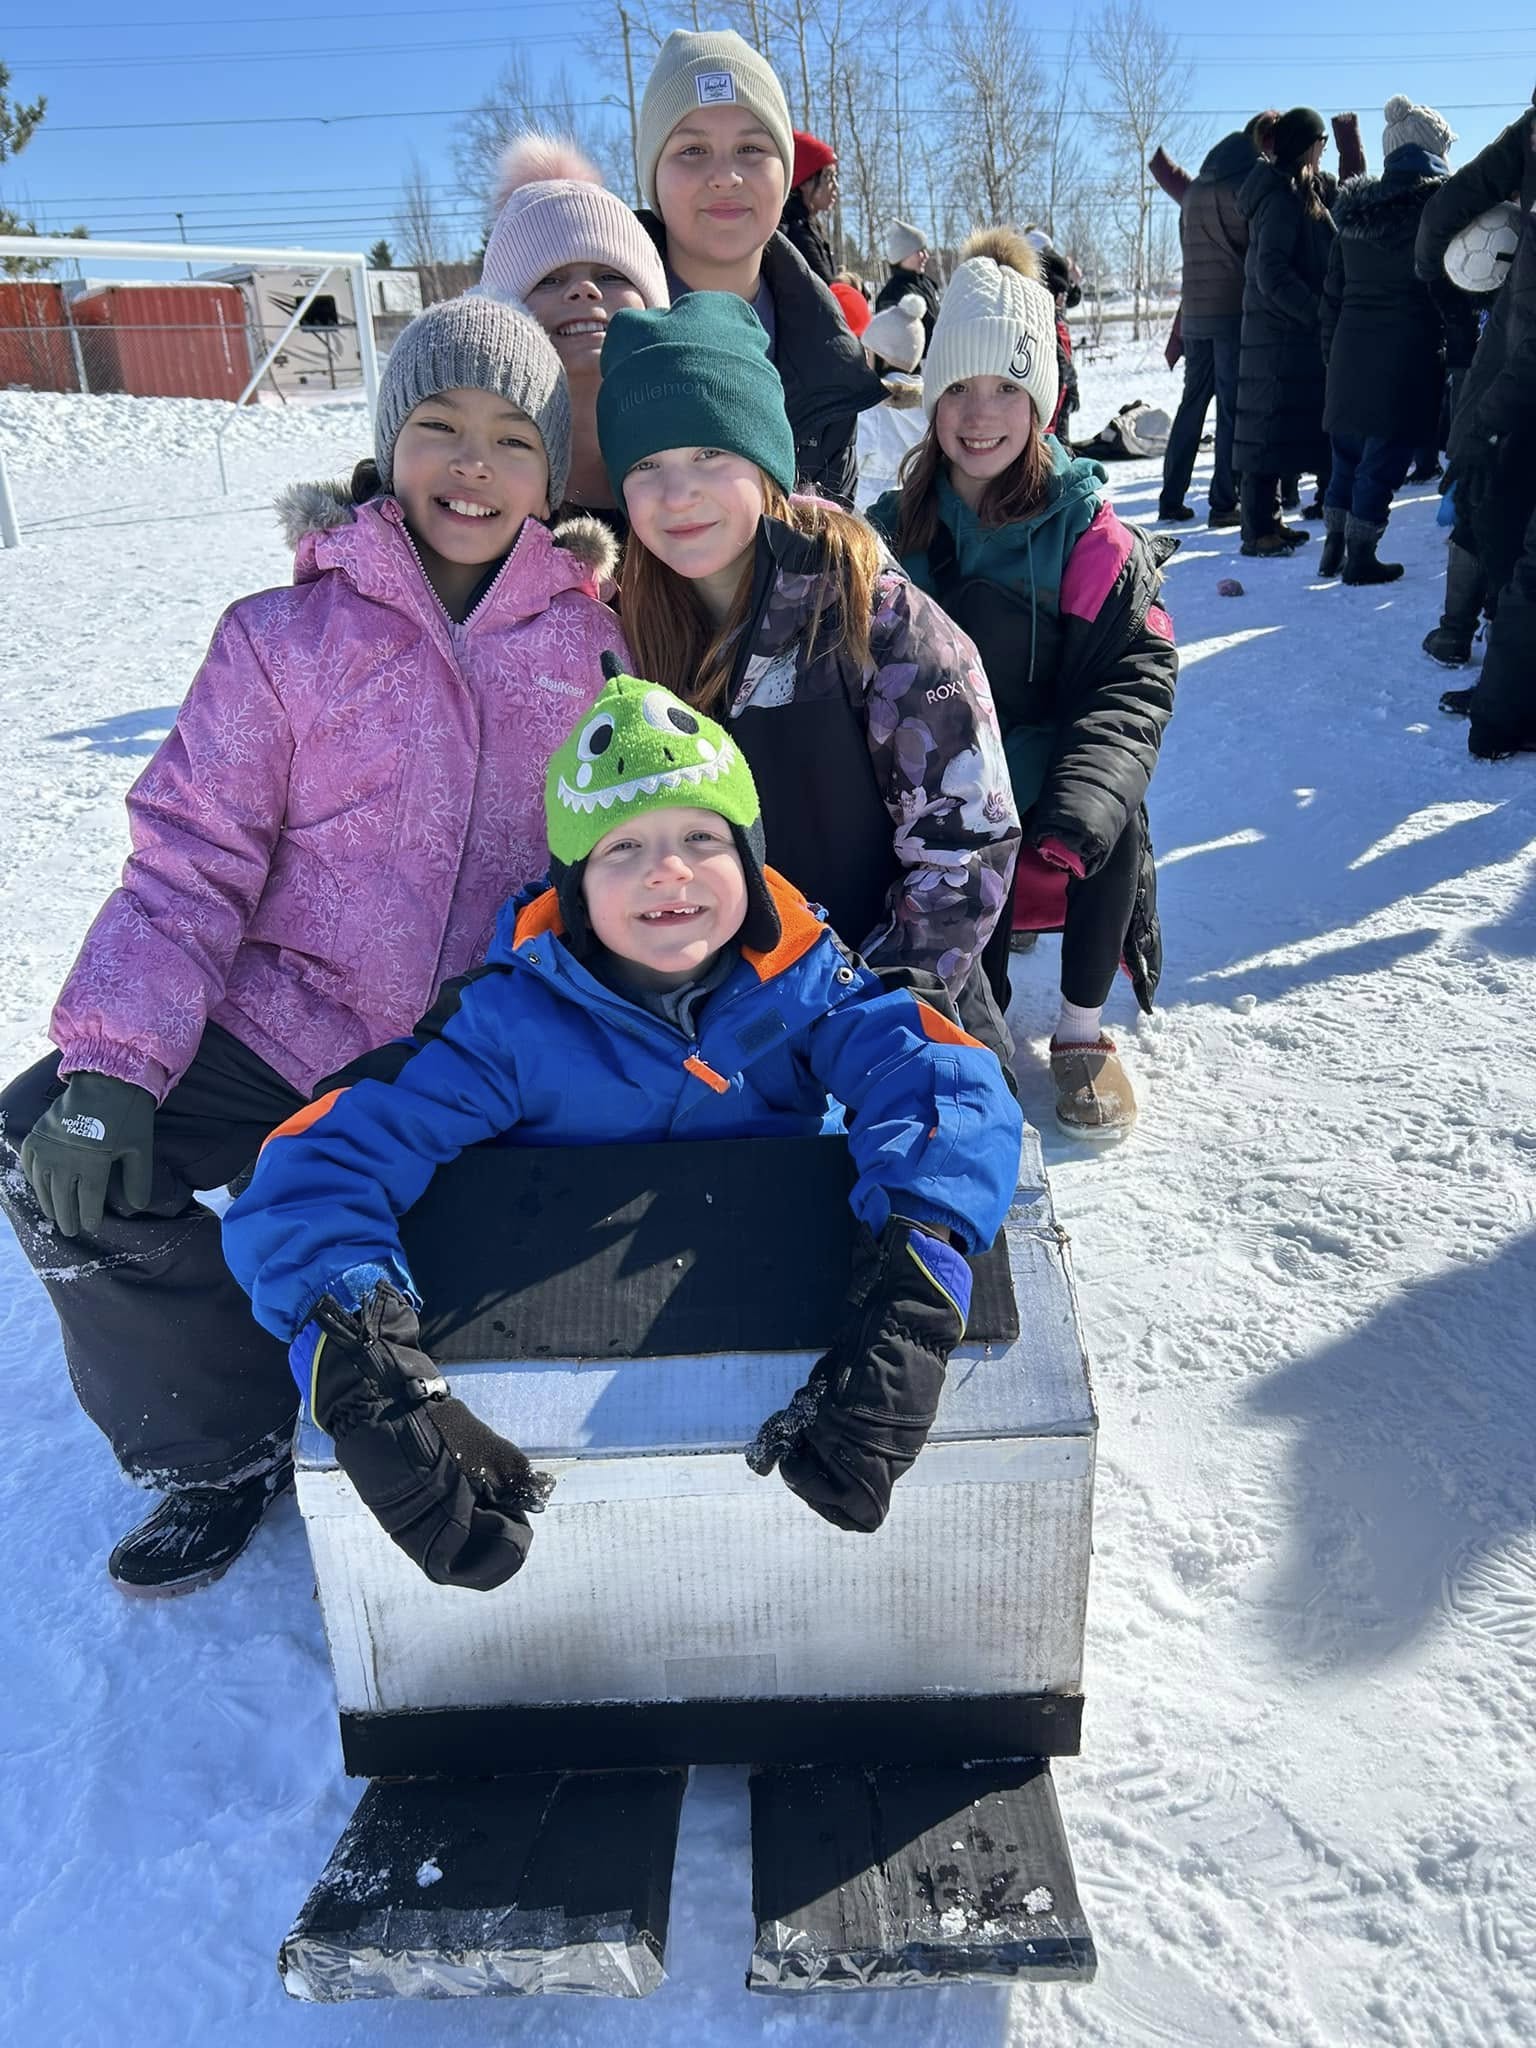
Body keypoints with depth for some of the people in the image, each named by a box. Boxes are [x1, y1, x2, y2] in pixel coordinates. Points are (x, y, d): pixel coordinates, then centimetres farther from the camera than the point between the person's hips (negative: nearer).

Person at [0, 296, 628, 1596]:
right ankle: (225, 1447, 6)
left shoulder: (594, 635, 0)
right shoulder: (285, 641, -3)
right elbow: (189, 866, -6)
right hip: (291, 1025, 0)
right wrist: (112, 1064, -18)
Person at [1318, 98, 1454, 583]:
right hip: (1410, 355, -5)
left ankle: (1333, 549, 19)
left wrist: (1331, 350, 19)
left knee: (1347, 452, 14)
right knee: (1385, 457, 1)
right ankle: (1361, 557, 4)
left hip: (1351, 350, 5)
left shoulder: (1354, 208, 10)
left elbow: (1333, 290, 13)